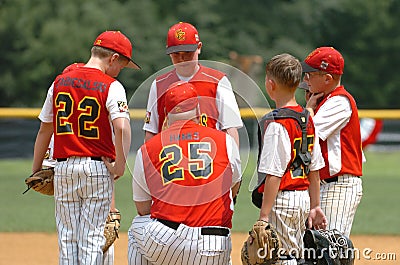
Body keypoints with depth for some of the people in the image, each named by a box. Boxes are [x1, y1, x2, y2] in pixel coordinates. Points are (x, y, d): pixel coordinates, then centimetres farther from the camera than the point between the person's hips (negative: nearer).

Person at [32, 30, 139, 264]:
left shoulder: (59, 82, 8)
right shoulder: (111, 86, -7)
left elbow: (45, 130, 13)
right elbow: (122, 126, -23)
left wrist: (36, 170, 20)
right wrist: (121, 164, -17)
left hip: (63, 167, 4)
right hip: (98, 167, -4)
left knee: (67, 237, 9)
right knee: (93, 238, 0)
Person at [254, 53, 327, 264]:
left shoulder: (276, 123, -16)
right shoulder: (307, 119, 9)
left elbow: (274, 174, -20)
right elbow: (314, 170, 13)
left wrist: (264, 216, -19)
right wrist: (314, 206, 19)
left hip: (282, 199, -9)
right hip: (303, 198, 9)